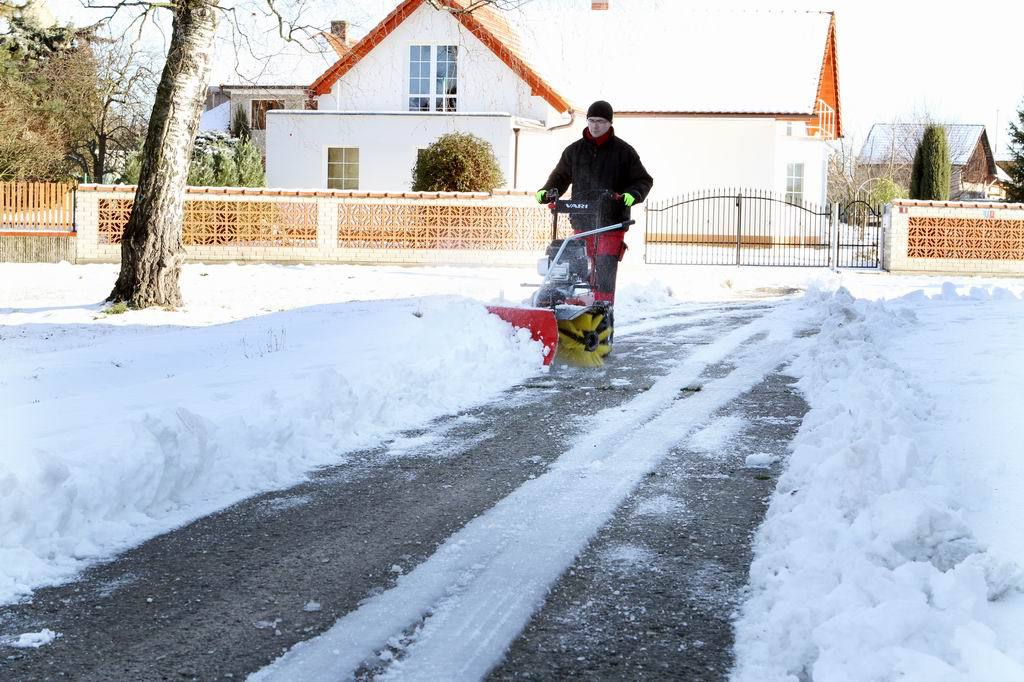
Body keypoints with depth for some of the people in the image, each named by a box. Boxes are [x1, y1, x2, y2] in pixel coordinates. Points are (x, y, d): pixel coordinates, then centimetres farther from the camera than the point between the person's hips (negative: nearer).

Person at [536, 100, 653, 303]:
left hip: (611, 222, -3)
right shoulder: (574, 151, 14)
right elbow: (560, 176, 25)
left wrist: (633, 194, -13)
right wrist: (548, 191, 6)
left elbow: (643, 180, 7)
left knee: (605, 266, -10)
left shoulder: (623, 151, 4)